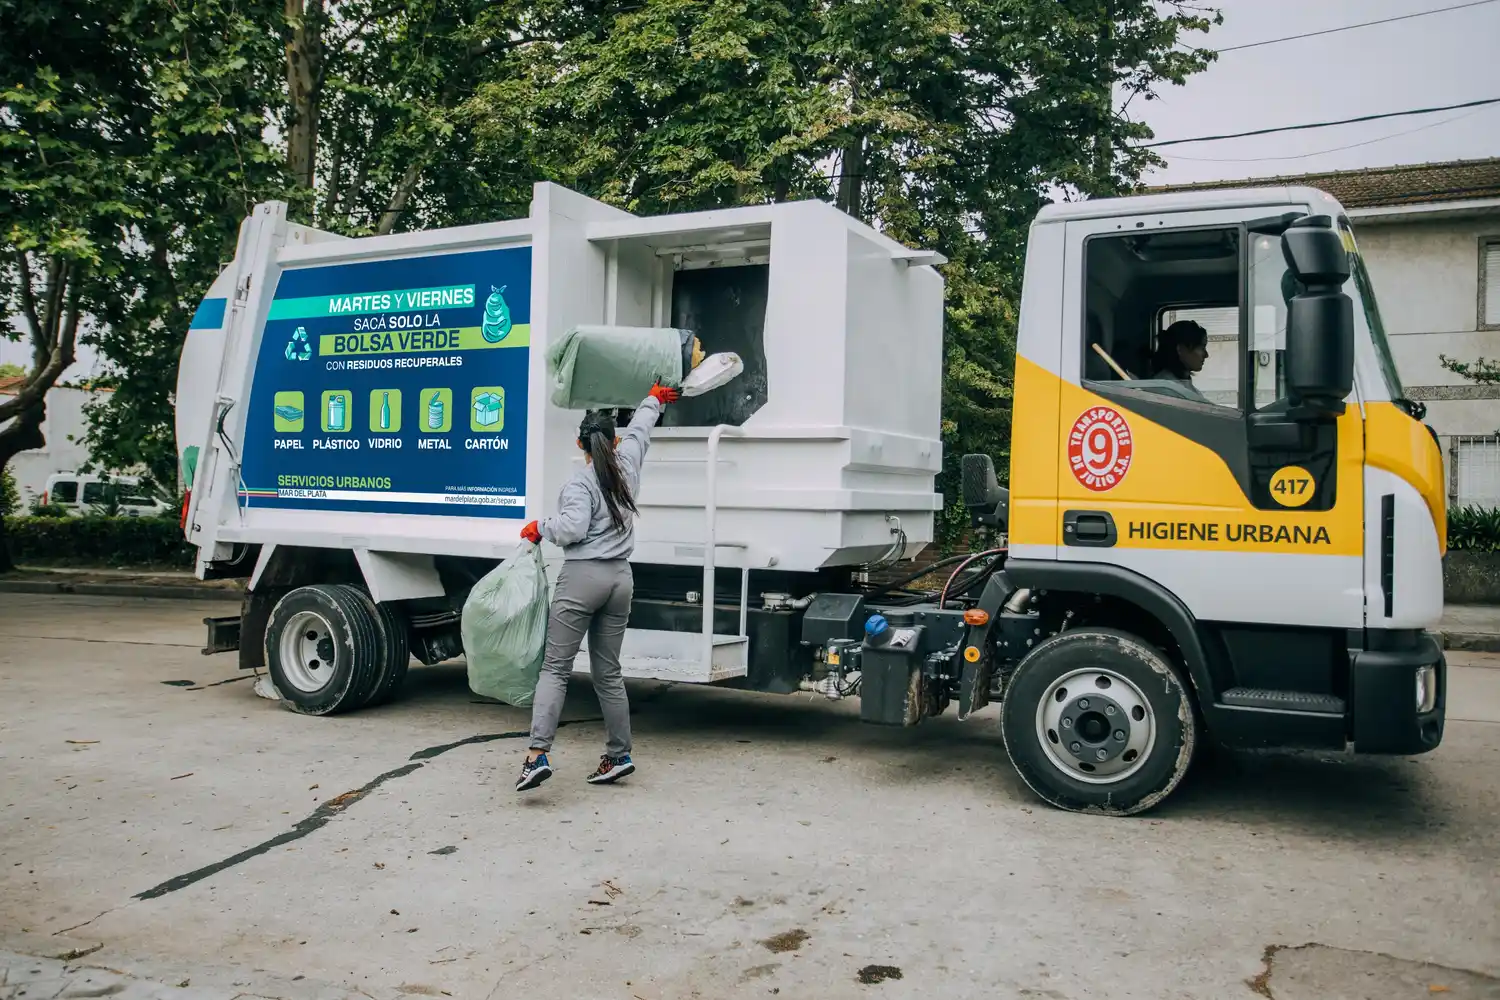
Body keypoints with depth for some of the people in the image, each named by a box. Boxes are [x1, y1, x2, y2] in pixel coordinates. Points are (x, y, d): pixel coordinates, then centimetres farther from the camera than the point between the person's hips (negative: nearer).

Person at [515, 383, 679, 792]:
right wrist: (653, 400, 48)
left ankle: (537, 755, -16)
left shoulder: (580, 482, -6)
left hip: (583, 577, -6)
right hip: (620, 578, 6)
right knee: (607, 672, 14)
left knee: (555, 668, -6)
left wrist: (541, 527, -1)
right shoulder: (626, 465, 11)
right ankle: (619, 755, 18)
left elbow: (572, 528, -20)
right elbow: (639, 429, 30)